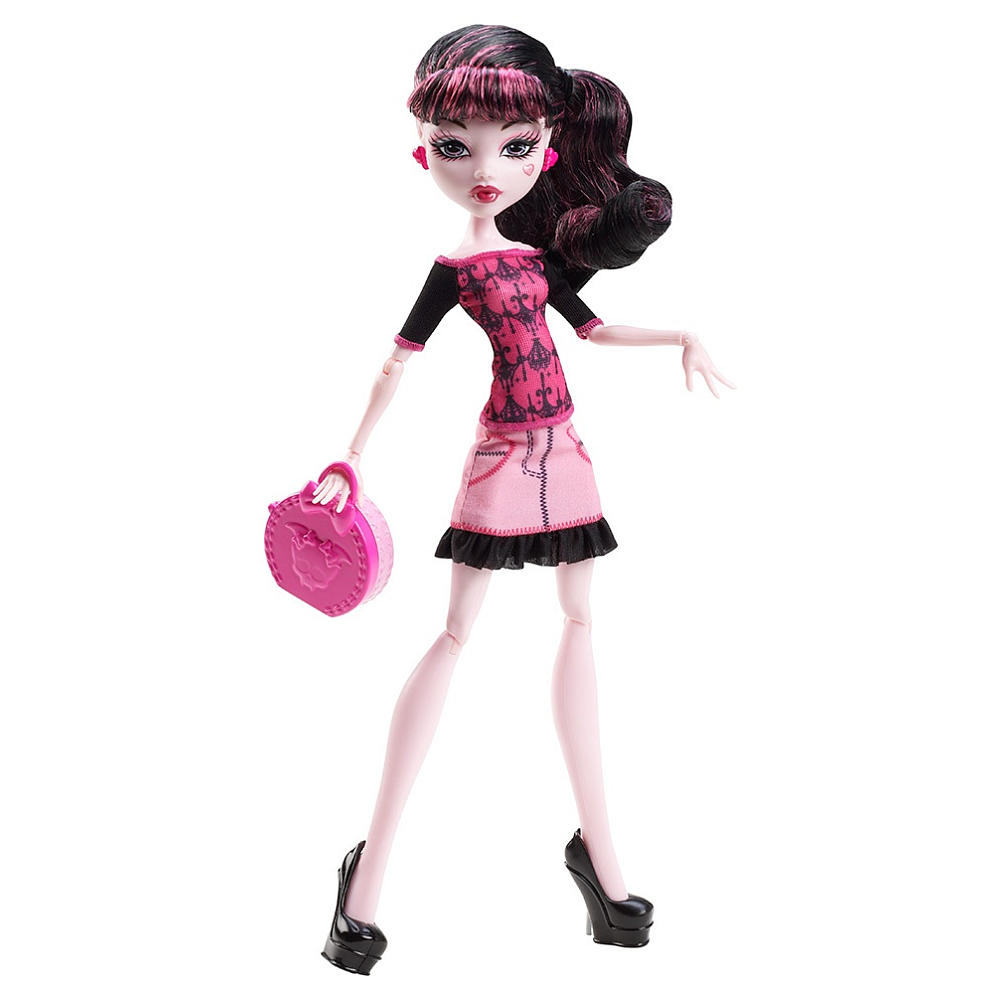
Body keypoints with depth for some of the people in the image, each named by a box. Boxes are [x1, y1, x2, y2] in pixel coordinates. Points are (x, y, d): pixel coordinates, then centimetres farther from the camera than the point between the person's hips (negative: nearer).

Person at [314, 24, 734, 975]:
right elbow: (396, 364, -8)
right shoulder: (450, 268, -9)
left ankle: (596, 843, 17)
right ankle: (371, 865, 0)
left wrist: (682, 335, 17)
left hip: (560, 449, 7)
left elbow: (593, 328, 20)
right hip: (503, 452, -7)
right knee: (455, 631, -7)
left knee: (580, 618, 8)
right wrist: (349, 463, -10)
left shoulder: (537, 254, 8)